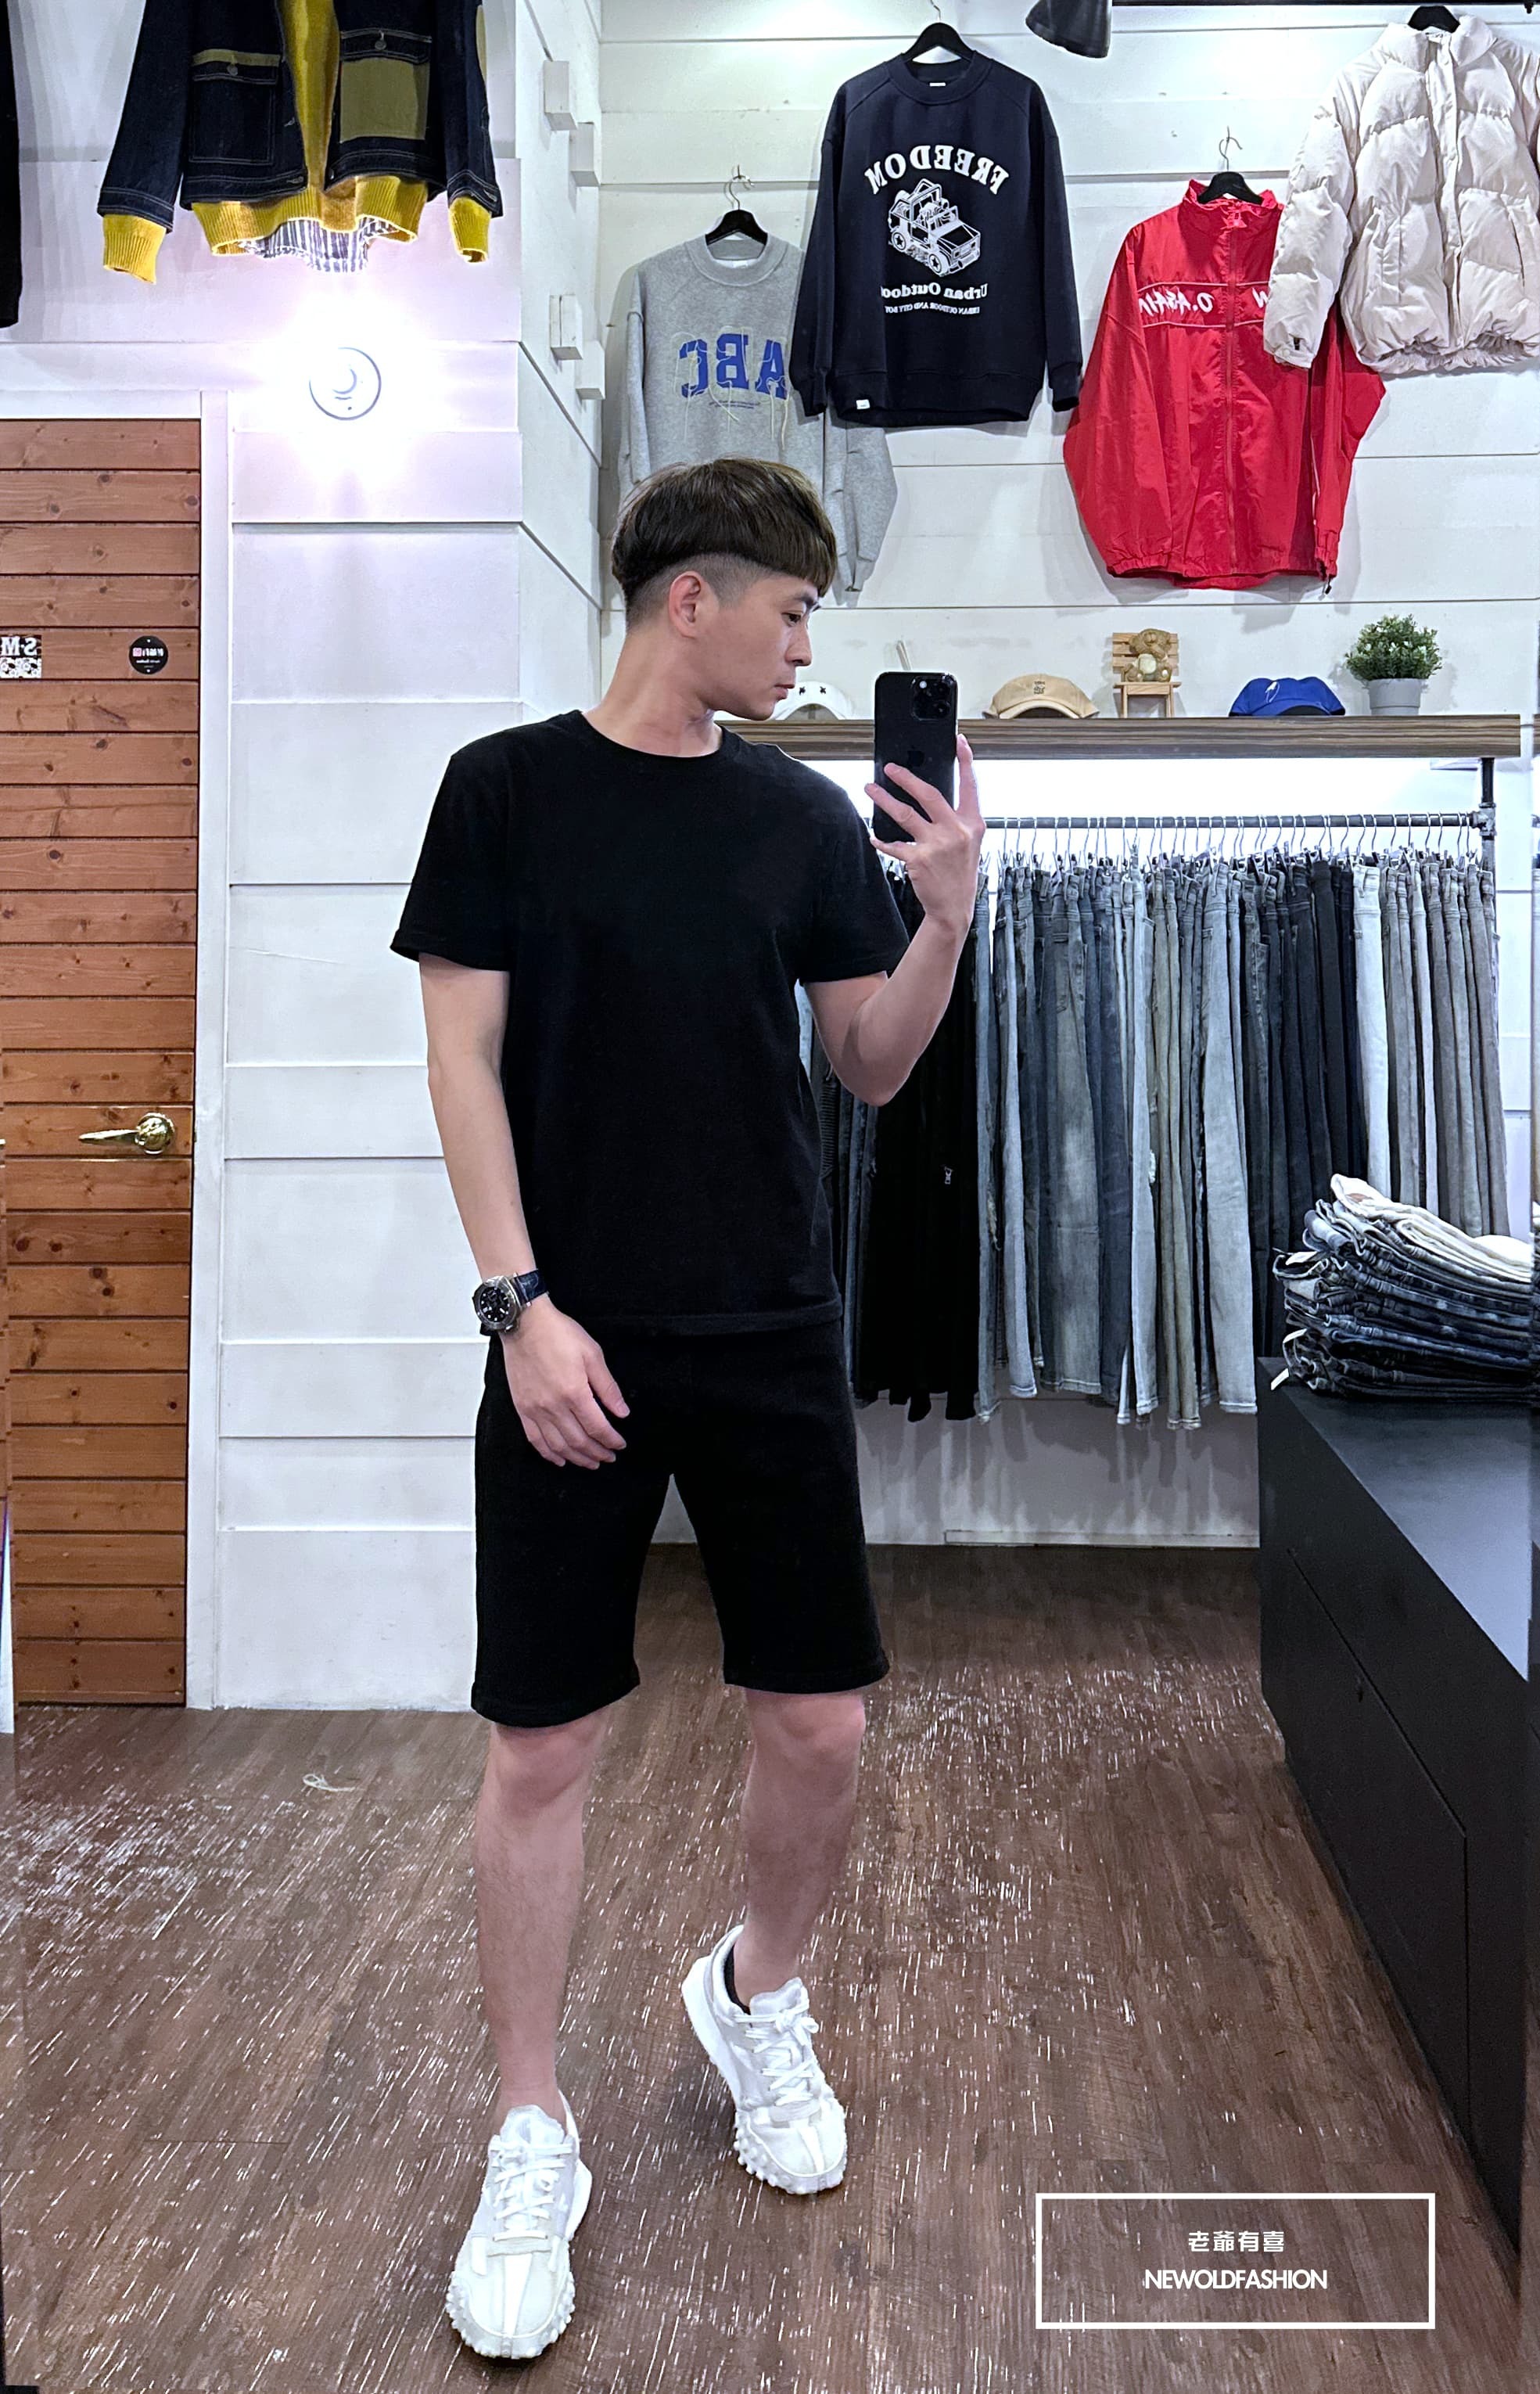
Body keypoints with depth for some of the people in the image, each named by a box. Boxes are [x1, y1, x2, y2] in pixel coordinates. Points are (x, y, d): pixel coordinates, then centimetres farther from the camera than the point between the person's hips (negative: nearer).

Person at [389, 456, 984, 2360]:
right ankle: (531, 2145, 20)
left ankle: (756, 2001, 36)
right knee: (541, 1749, 2)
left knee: (819, 1725, 6)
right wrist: (520, 1302, -12)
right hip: (574, 1342, -3)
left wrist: (947, 907, -7)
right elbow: (465, 1058, -4)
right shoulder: (508, 789, -1)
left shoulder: (805, 817, 7)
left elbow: (872, 1069, 9)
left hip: (773, 1340, 3)